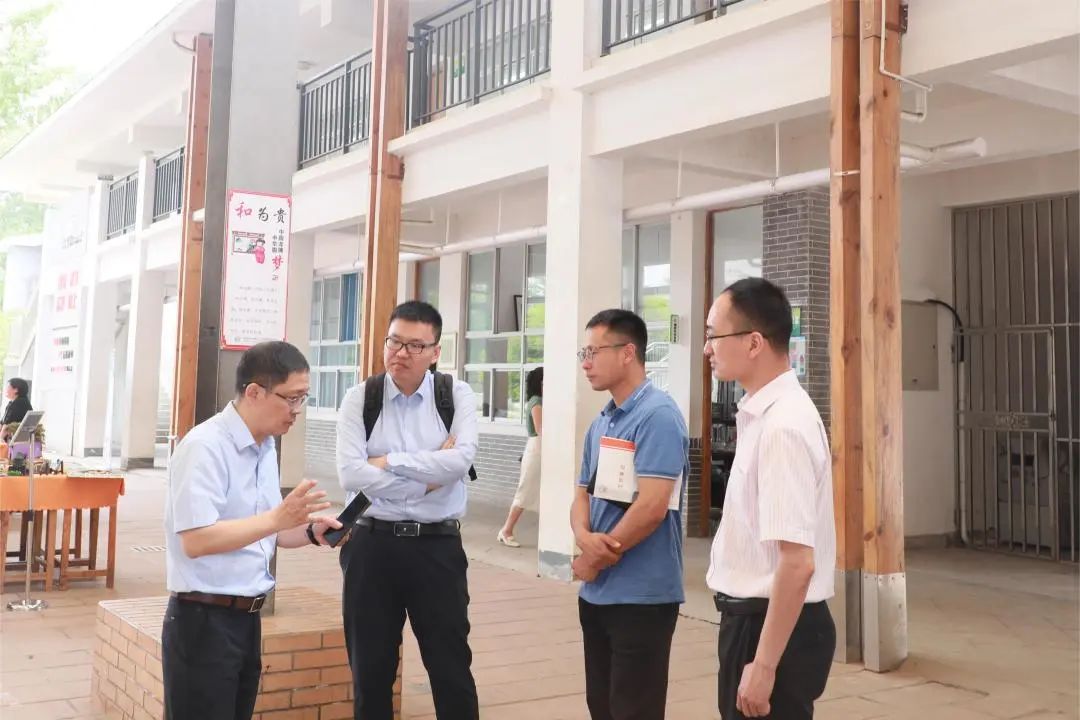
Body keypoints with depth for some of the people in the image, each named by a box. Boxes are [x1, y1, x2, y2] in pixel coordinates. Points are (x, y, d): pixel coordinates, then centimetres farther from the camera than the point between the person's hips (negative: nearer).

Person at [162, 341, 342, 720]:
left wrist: (310, 532, 0)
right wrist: (278, 518, -29)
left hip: (247, 619, 8)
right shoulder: (205, 446, -18)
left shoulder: (266, 448, 9)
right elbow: (196, 540, -25)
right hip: (203, 621, -8)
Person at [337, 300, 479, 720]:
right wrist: (428, 478, -14)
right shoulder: (360, 398, 0)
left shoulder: (457, 395, 0)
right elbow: (350, 473, -13)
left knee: (451, 669, 8)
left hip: (438, 546, -1)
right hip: (373, 544, 1)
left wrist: (390, 462, -14)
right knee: (370, 670, 14)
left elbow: (460, 461, -16)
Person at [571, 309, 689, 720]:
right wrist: (585, 538, -11)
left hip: (641, 595, -8)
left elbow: (651, 507, -23)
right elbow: (583, 495, 12)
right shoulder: (600, 424, 12)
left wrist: (595, 561, -11)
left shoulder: (658, 415, -16)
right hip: (596, 593, 9)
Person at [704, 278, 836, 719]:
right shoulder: (765, 414, 6)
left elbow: (797, 563, -26)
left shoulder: (782, 426, -23)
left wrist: (763, 665, -23)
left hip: (774, 624, -9)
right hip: (756, 617, 9)